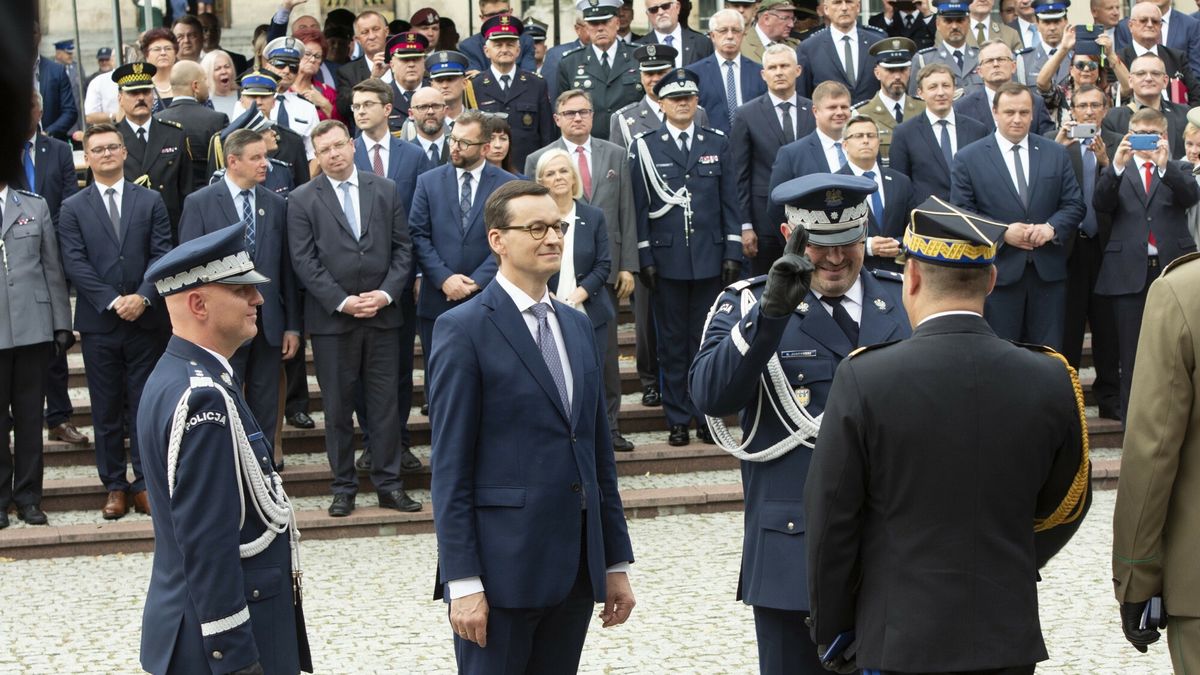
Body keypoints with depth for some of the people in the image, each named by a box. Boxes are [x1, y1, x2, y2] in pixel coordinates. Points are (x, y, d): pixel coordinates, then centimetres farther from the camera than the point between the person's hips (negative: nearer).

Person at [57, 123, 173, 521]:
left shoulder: (151, 201, 7)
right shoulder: (72, 209, 4)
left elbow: (162, 255, 0)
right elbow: (75, 264, -4)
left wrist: (143, 297, -14)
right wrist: (113, 302, -14)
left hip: (146, 320, 0)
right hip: (99, 323, 0)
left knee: (145, 406, 3)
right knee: (107, 410, 5)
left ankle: (145, 484, 10)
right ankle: (115, 487, 12)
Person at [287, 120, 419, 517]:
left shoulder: (385, 190, 7)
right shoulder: (302, 200, 1)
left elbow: (402, 248, 6)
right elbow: (304, 262, -5)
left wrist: (386, 294, -9)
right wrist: (341, 302, -13)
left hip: (382, 315, 2)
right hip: (331, 319, -2)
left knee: (385, 403, 5)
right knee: (337, 407, 5)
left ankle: (389, 484, 12)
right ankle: (344, 487, 13)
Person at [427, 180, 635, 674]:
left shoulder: (578, 326, 14)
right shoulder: (464, 330, -7)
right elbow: (450, 467, -11)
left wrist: (616, 561, 13)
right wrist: (462, 582, -15)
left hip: (576, 567, 6)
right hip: (502, 568, -6)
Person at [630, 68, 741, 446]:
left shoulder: (718, 144, 9)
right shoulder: (644, 147, 3)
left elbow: (730, 203, 7)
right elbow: (640, 207, 1)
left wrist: (733, 253, 0)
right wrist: (644, 258, -5)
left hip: (710, 258, 1)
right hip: (667, 259, -1)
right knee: (672, 342, 4)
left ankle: (707, 416, 13)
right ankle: (678, 419, 11)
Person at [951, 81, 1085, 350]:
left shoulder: (1056, 153, 11)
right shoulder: (967, 158, 2)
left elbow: (1074, 205, 9)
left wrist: (1052, 227, -11)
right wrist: (1002, 233, -14)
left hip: (1048, 272, 3)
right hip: (998, 272, -3)